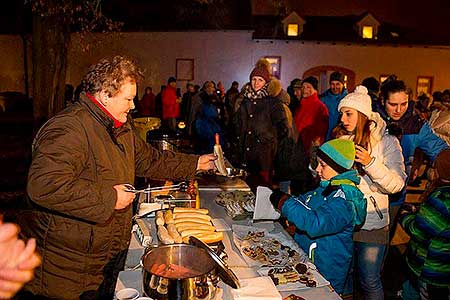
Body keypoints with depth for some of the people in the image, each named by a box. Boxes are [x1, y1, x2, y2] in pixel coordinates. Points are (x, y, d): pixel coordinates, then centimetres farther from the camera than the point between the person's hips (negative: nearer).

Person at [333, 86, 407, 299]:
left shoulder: (387, 142, -6)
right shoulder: (340, 139, 6)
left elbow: (397, 185, -14)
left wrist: (371, 163, -25)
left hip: (371, 224, -4)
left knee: (370, 281, 7)